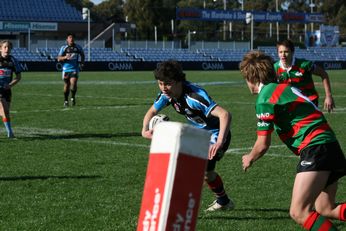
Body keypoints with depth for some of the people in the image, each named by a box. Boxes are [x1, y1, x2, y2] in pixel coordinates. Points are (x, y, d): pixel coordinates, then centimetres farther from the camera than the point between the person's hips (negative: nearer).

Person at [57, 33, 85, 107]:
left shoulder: (78, 47, 5)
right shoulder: (64, 48, 0)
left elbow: (82, 55, 23)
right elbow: (59, 58, -3)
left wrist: (82, 62, 9)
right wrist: (65, 57, -21)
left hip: (75, 69, 0)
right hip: (66, 69, 0)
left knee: (73, 83, -19)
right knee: (66, 85, 7)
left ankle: (73, 97, 3)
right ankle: (66, 100, 23)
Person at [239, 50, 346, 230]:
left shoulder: (265, 98, -6)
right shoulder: (284, 87, 20)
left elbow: (263, 145, -2)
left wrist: (249, 159, 18)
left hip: (315, 148, -9)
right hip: (330, 145, 9)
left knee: (299, 212, -19)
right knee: (325, 209, 19)